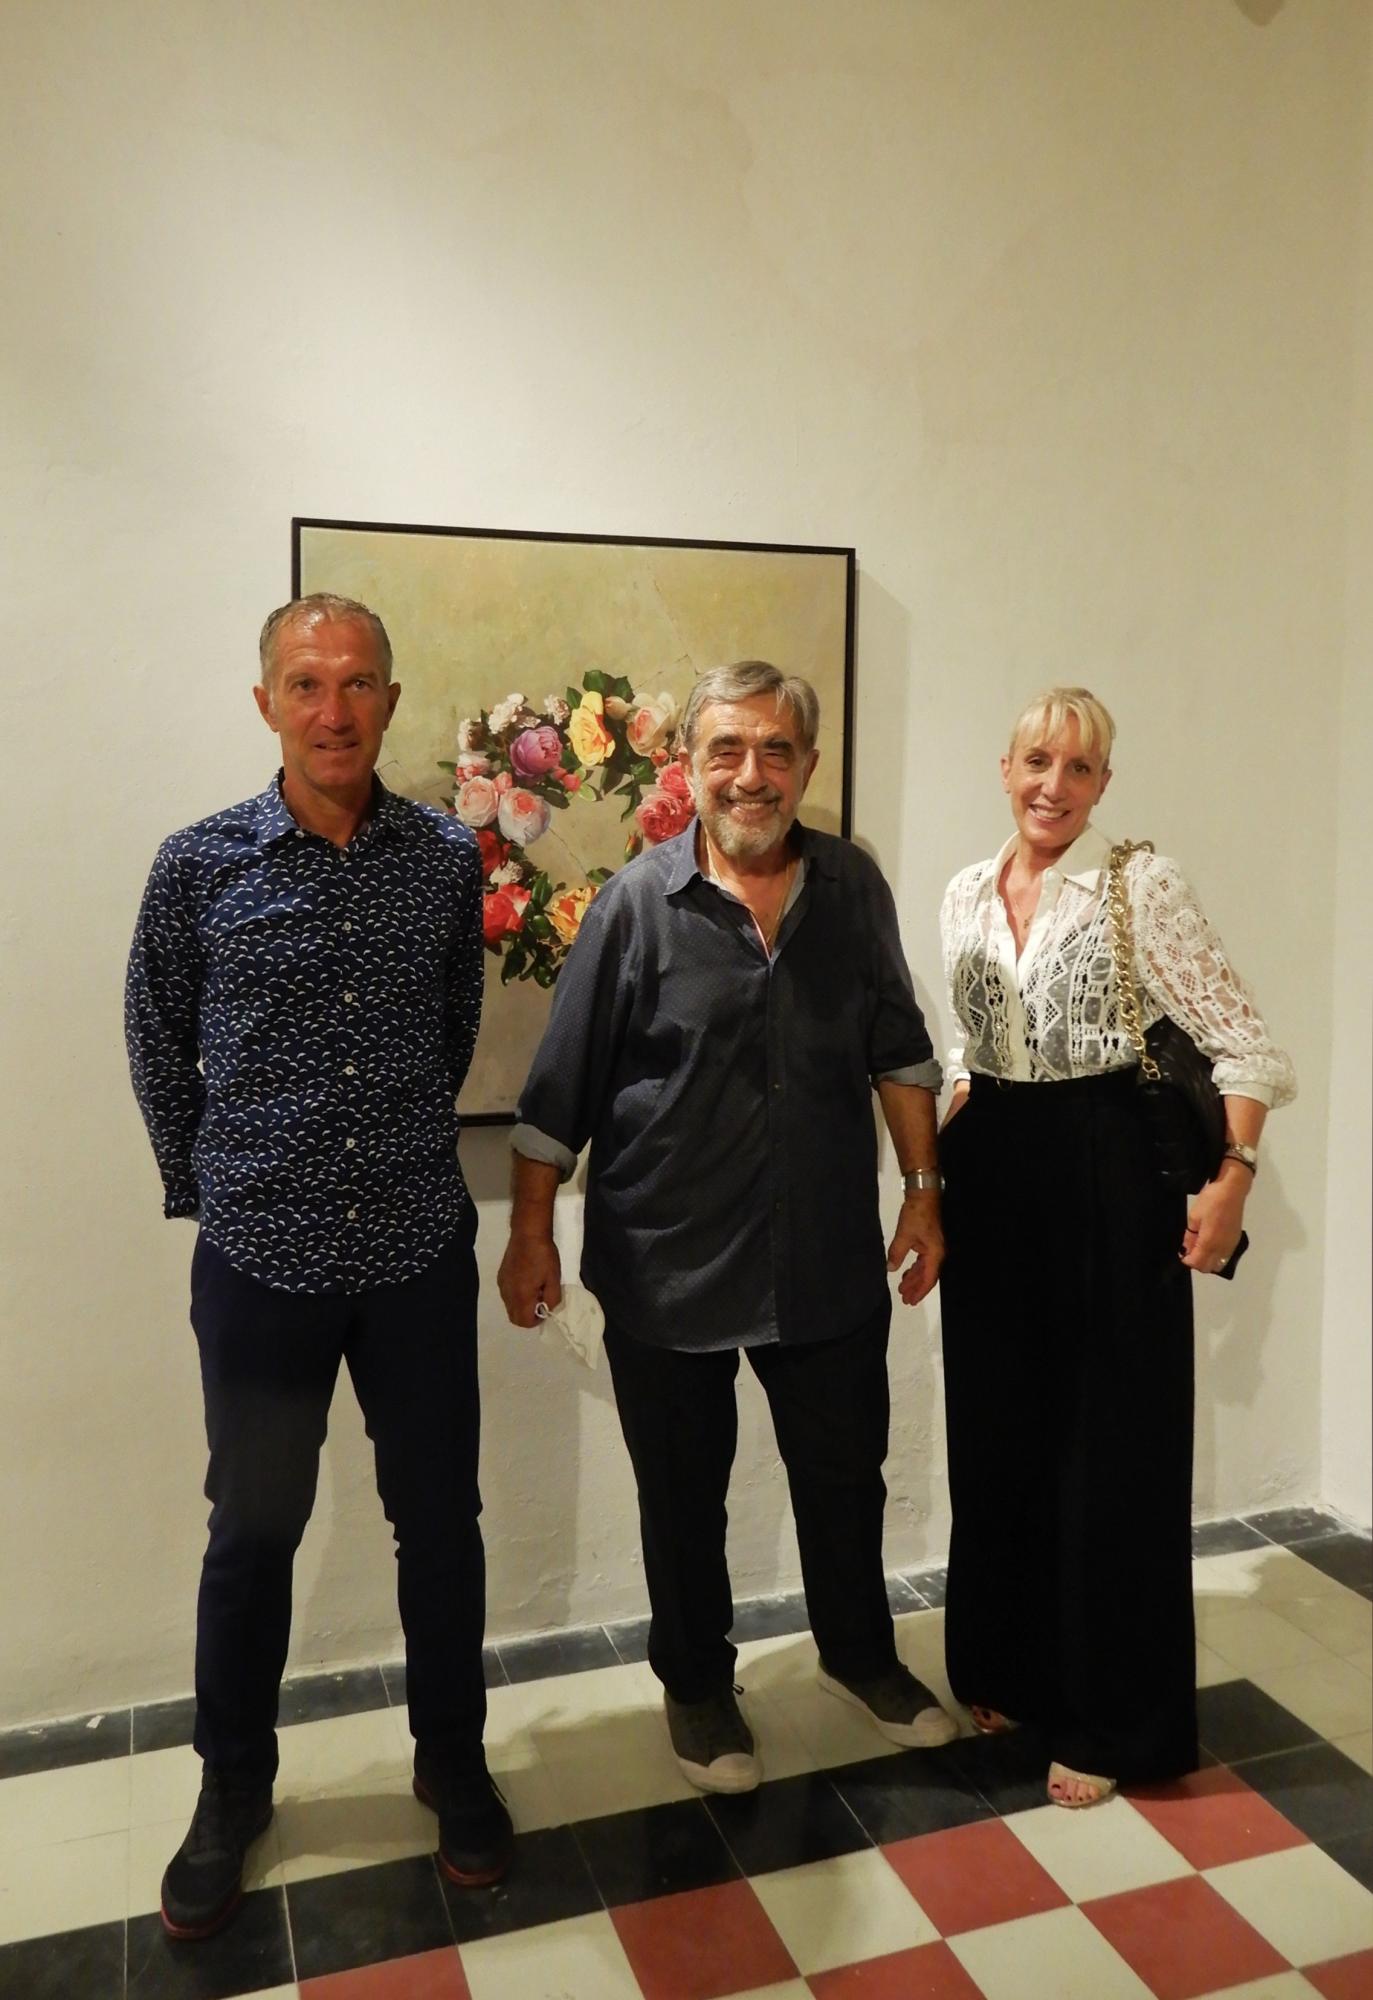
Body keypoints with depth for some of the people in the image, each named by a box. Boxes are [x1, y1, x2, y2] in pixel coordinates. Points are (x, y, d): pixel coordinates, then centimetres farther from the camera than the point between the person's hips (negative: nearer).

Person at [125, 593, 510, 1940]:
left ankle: (452, 1759, 36)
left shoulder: (449, 858, -3)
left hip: (421, 1252, 1)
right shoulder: (200, 863, -7)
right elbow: (159, 1042, 5)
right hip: (261, 1259, -1)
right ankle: (234, 1788, 38)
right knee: (251, 1536, 15)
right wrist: (208, 1186, 7)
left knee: (440, 1523, 13)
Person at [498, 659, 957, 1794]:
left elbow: (899, 1052, 8)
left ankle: (860, 1655, 46)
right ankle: (697, 1685, 40)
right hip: (668, 1266, -2)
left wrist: (925, 1190, 5)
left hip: (830, 1261, 3)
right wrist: (532, 1235, -4)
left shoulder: (853, 888, -1)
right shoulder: (638, 903, -10)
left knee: (846, 1474, 20)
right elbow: (561, 1087, -6)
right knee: (683, 1497, 15)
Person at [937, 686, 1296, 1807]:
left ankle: (1112, 1718, 23)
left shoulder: (1143, 884, -9)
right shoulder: (967, 894, 8)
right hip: (991, 1180, 6)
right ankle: (1011, 1668, 36)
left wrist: (1233, 1179, -18)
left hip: (1106, 1176, -5)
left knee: (1112, 1447, 4)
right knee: (998, 1433, 15)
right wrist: (943, 1162, 13)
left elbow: (1243, 1042, -9)